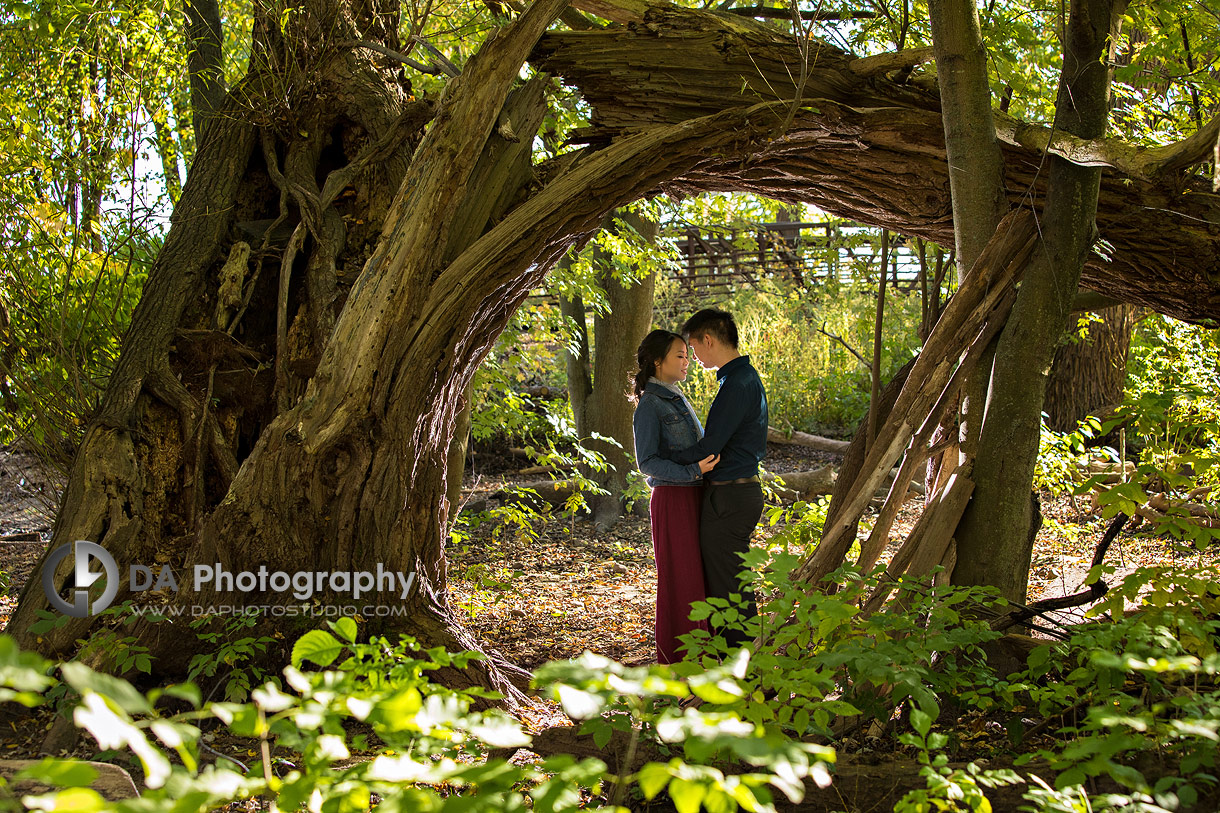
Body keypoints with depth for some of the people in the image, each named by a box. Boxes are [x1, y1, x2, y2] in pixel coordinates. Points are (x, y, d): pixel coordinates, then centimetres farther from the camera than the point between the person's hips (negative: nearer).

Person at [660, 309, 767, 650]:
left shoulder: (738, 384, -19)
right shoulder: (747, 377, 14)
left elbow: (709, 447, -21)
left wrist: (664, 460, -7)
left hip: (729, 500, -10)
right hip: (741, 490, 10)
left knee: (728, 590, -2)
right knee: (733, 586, 16)